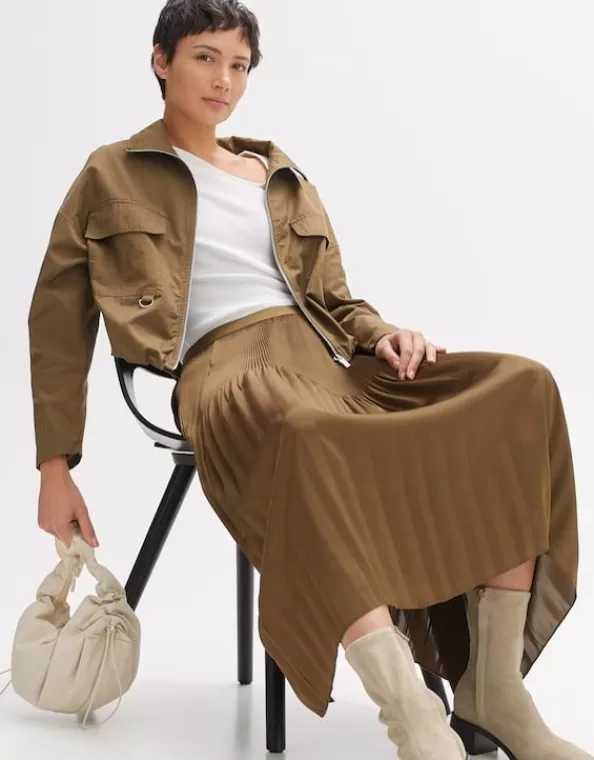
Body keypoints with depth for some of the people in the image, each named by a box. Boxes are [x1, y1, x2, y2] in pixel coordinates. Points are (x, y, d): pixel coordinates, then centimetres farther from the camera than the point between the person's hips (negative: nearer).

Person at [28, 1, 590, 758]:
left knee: (520, 385, -20)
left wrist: (384, 334, 0)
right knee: (309, 437, -45)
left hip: (323, 357, 6)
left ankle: (493, 691, -22)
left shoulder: (281, 175, 26)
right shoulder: (113, 176, 13)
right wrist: (56, 465, 0)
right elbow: (58, 321, 9)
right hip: (228, 368, -5)